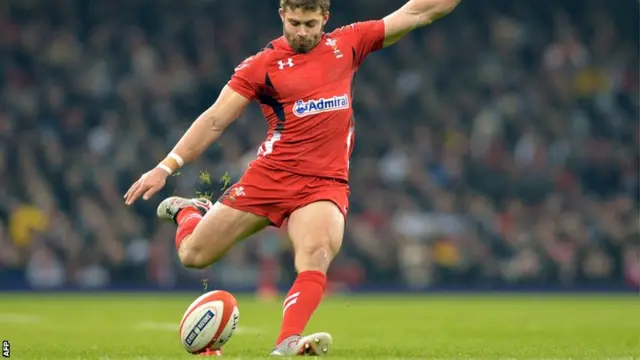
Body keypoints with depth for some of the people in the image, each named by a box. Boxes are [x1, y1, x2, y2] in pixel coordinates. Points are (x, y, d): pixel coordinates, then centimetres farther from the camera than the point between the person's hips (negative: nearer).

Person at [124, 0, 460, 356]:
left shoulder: (347, 44, 7)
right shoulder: (262, 65, -1)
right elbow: (215, 120, -3)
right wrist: (165, 168, -10)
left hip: (326, 184, 0)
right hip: (270, 176, 0)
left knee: (317, 255, -30)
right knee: (193, 255, 5)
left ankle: (289, 342, -41)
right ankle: (188, 211, 39)